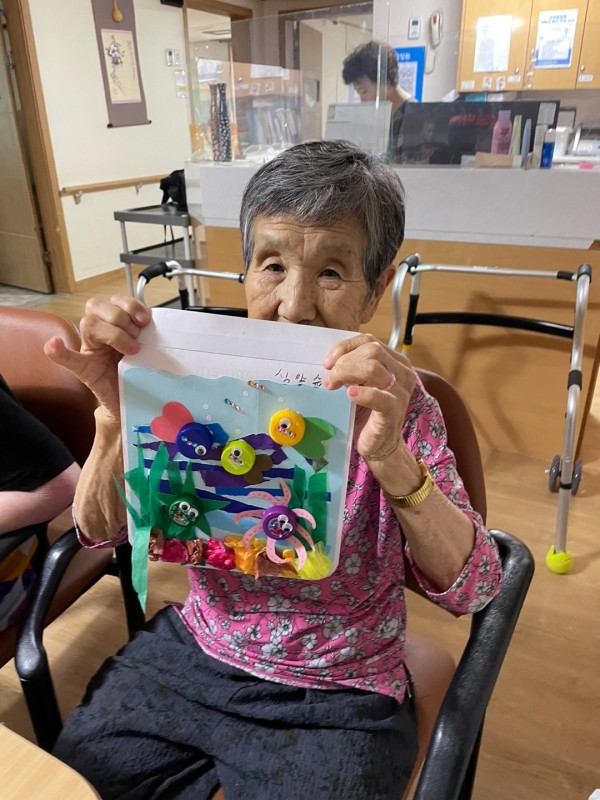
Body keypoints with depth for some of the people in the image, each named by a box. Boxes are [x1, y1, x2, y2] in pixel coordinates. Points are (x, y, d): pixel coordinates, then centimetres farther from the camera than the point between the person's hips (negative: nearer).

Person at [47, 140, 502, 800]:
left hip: (334, 696, -1)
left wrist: (391, 460, -35)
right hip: (192, 653, 3)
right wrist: (116, 415, -28)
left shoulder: (391, 402, -13)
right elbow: (100, 531, -9)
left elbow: (472, 589, -18)